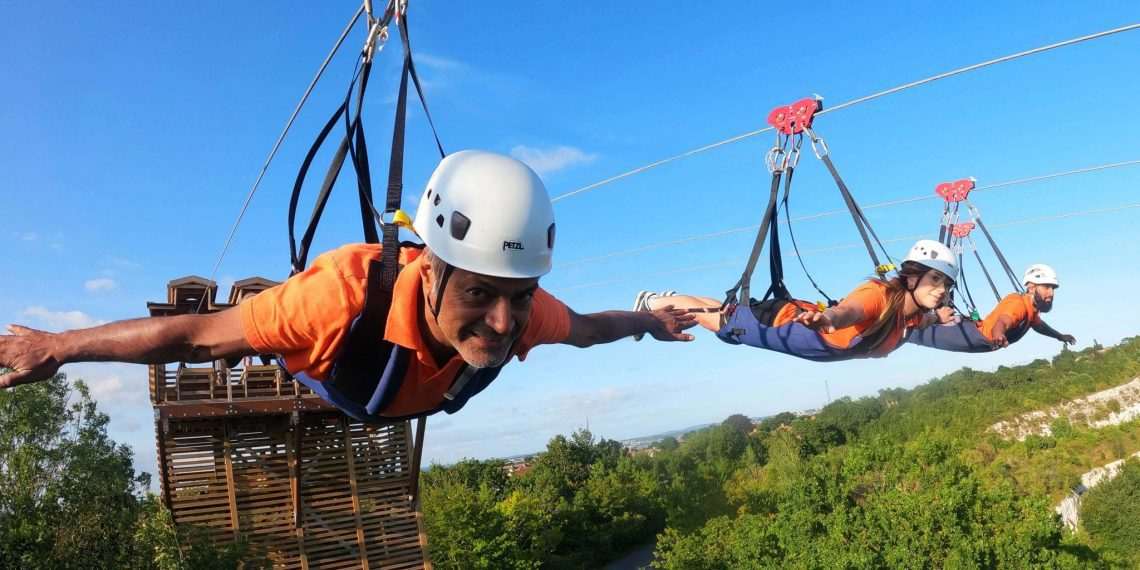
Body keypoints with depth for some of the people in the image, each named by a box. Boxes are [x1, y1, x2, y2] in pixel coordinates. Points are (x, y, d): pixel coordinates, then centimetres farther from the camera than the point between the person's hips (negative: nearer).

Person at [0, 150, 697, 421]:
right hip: (318, 373, -3)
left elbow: (585, 327, -14)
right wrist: (58, 347, -27)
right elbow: (197, 335, -39)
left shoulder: (525, 310, -39)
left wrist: (650, 321, 2)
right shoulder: (347, 291, -52)